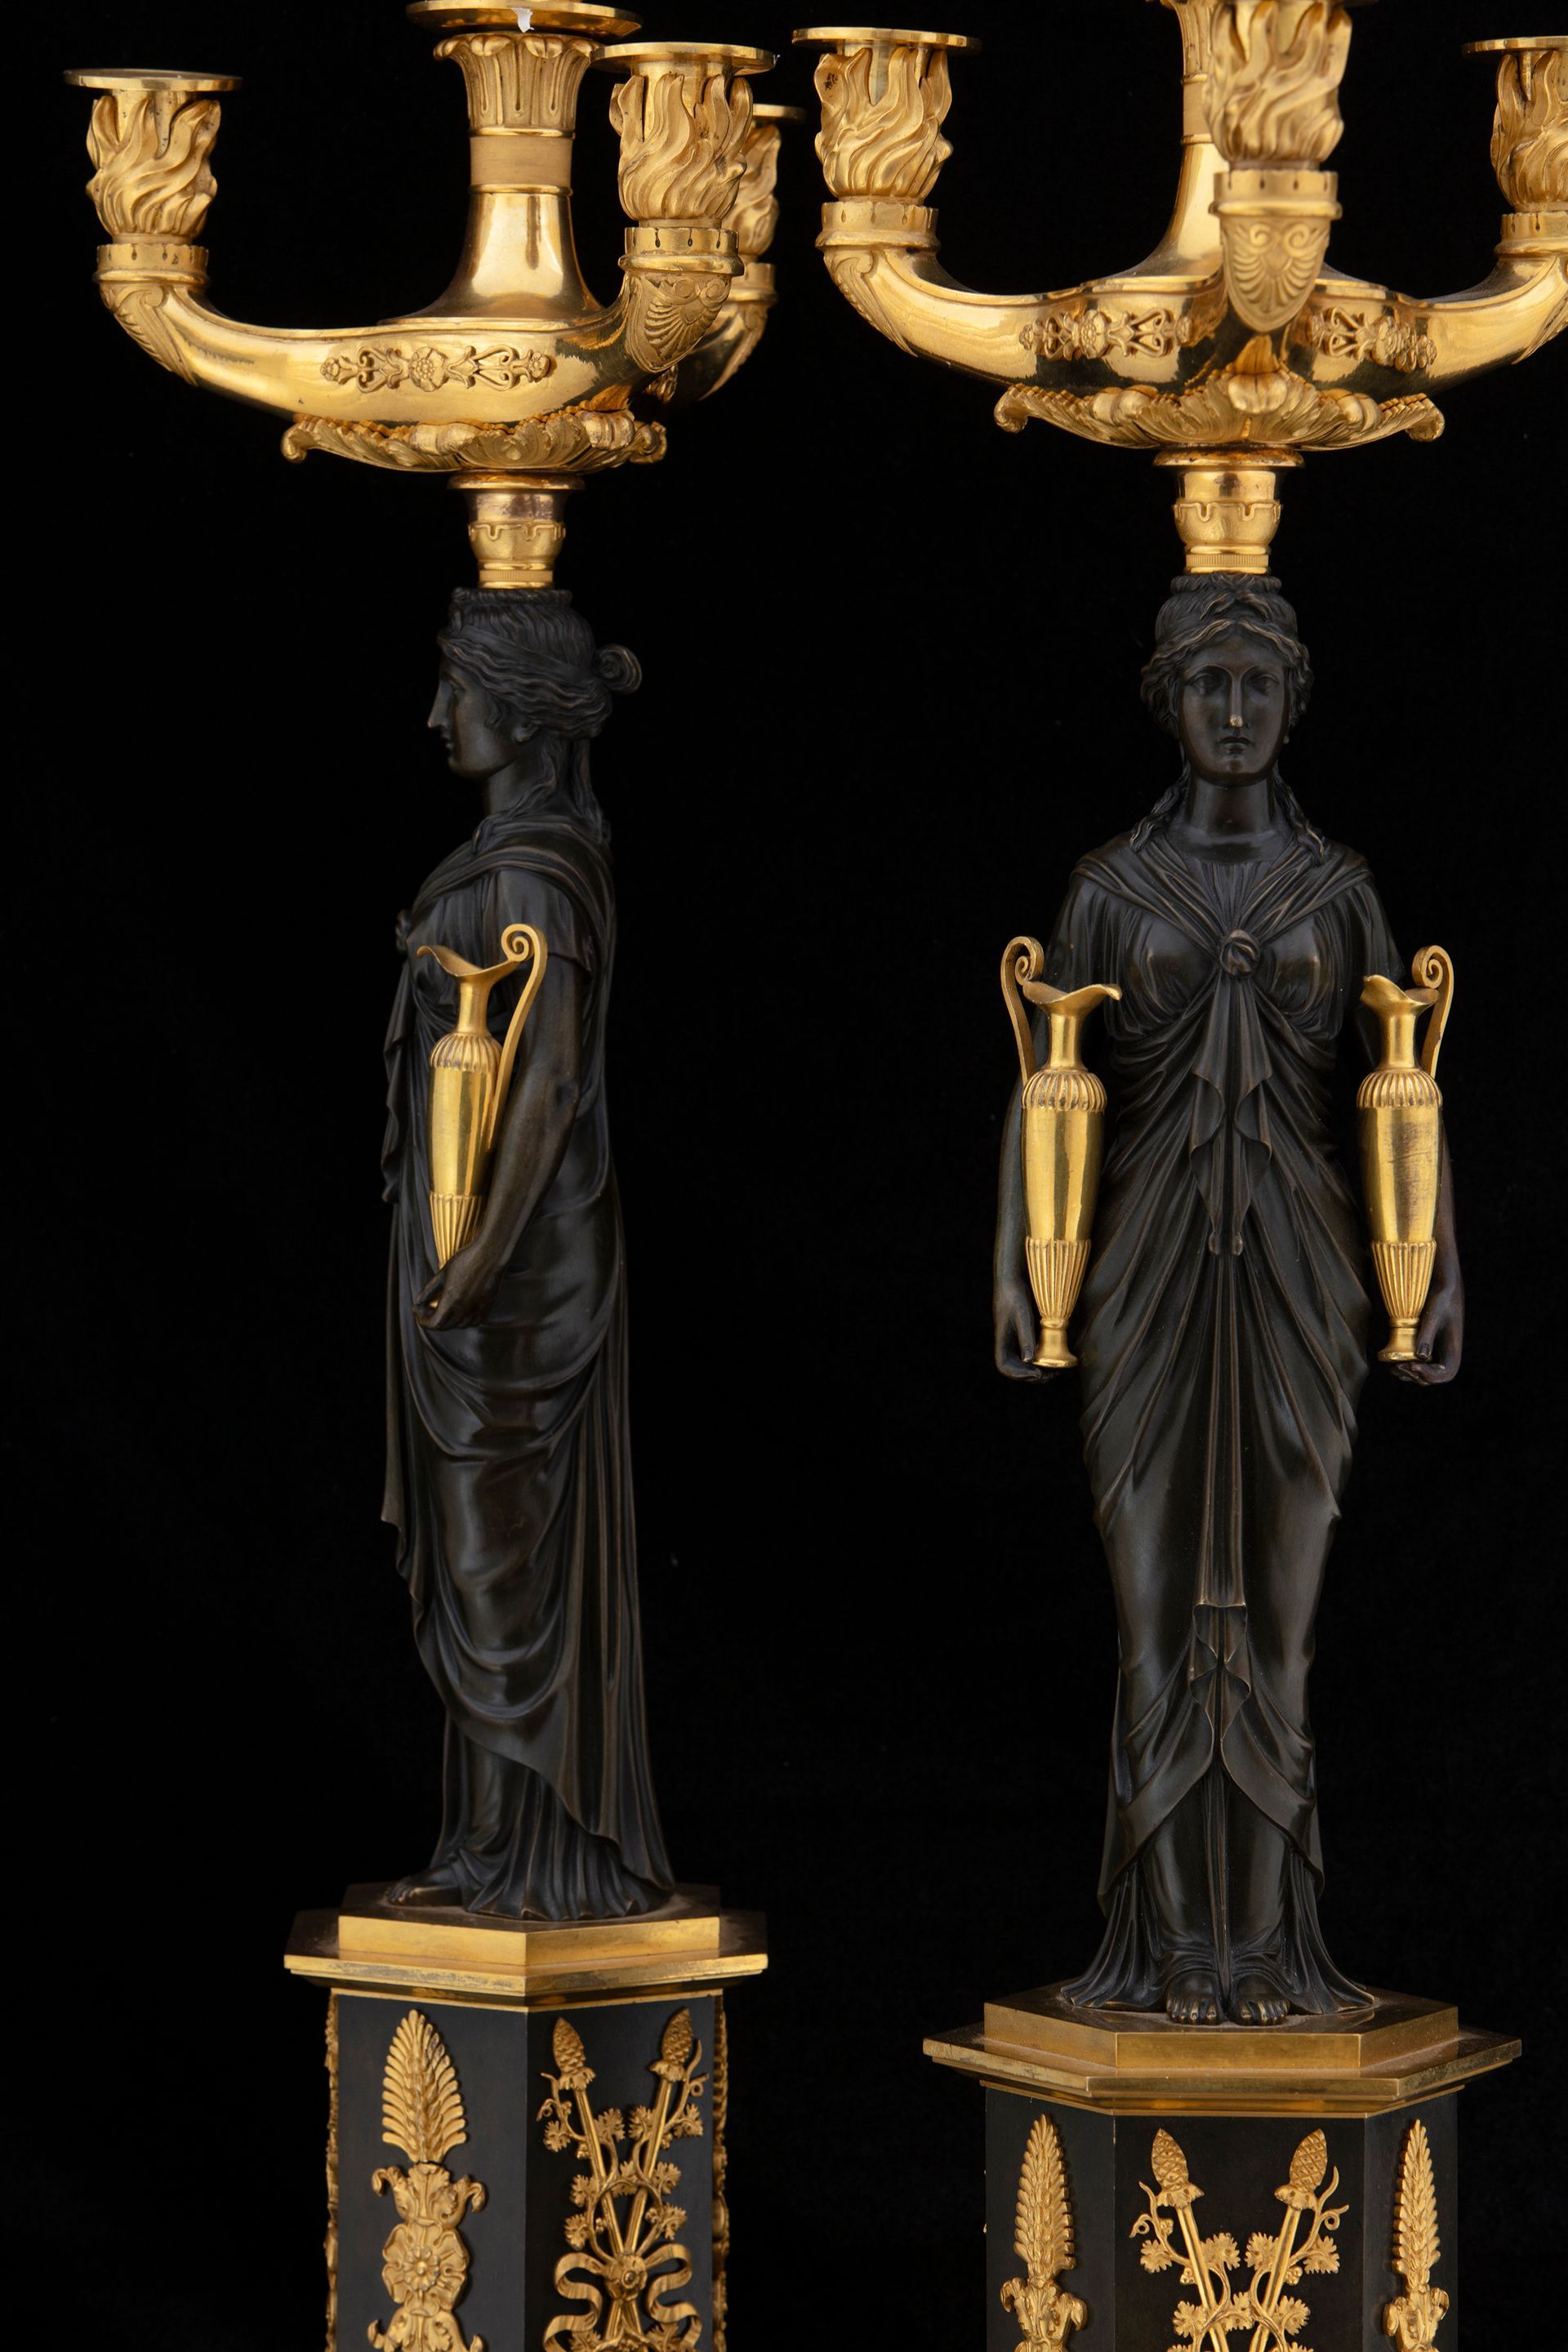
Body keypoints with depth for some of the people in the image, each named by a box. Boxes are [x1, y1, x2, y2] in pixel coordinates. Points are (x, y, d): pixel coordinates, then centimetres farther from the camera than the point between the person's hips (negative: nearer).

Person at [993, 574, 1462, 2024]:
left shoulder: (1340, 889, 6)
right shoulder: (1113, 887, 5)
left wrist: (1446, 1273, -5)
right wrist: (1012, 1267, -9)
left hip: (1298, 1270, 0)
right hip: (1152, 1270, 0)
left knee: (1279, 1615, 0)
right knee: (1161, 1607, -2)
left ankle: (1264, 1946, 6)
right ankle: (1172, 1944, 5)